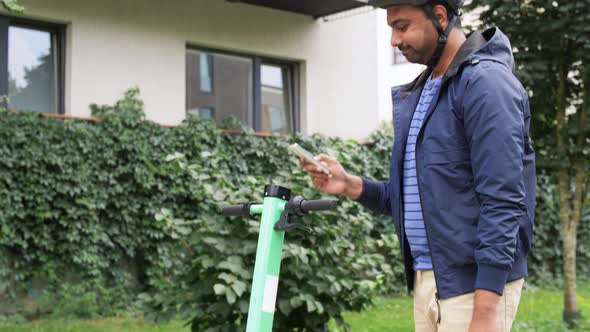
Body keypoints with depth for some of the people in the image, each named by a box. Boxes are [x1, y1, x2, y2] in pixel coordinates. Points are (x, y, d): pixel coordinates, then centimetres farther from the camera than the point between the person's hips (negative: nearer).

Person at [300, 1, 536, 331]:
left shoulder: (485, 81, -12)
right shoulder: (419, 93, 15)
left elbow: (502, 202, -19)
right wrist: (351, 186, 2)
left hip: (475, 285, -8)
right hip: (425, 280, 8)